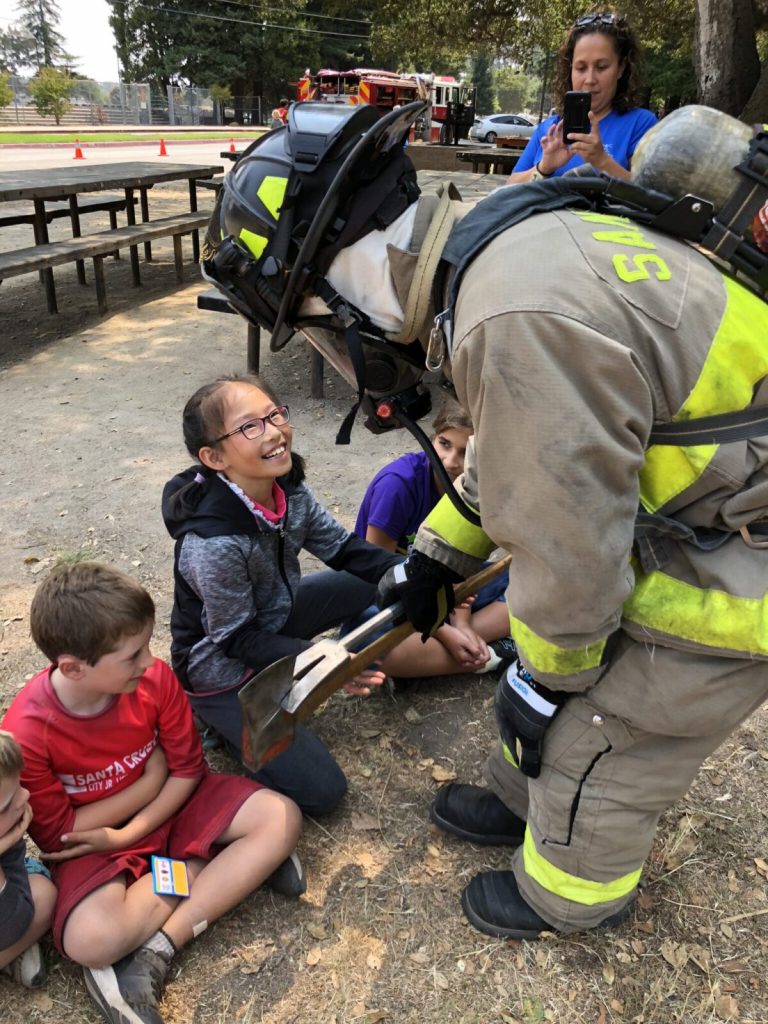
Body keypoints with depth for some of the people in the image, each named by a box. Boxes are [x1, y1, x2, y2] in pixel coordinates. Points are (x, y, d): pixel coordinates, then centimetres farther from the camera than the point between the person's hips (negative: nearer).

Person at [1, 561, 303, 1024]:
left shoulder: (155, 678, -19)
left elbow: (188, 769, -8)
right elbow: (57, 835, -16)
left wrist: (127, 835, -20)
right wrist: (151, 779, -15)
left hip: (169, 804, 4)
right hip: (94, 840, -3)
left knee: (281, 818, -17)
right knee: (91, 939, -34)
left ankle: (154, 953, -19)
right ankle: (201, 864, -10)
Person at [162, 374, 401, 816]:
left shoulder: (290, 490, -15)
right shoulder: (213, 543, -36)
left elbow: (344, 548, -4)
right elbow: (237, 638, -23)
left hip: (273, 616, 7)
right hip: (224, 667, -7)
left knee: (388, 580, 2)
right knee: (321, 791, -9)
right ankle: (226, 720, 9)